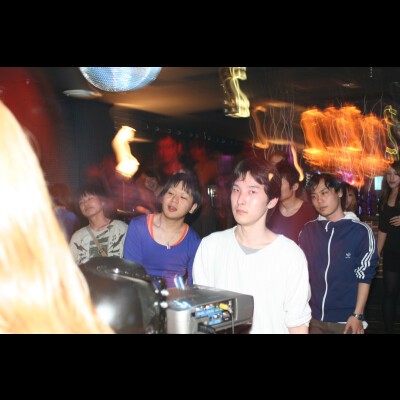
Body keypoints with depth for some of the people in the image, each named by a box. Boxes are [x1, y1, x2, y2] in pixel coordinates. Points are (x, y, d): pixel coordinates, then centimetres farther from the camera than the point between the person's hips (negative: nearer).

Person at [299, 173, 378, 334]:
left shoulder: (361, 231, -8)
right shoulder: (308, 230, 2)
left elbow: (364, 277, -6)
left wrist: (357, 315, -9)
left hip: (345, 319, -3)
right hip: (313, 317, 3)